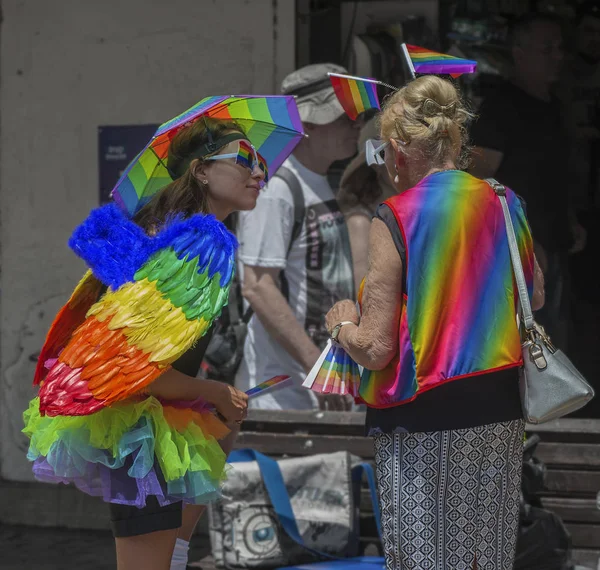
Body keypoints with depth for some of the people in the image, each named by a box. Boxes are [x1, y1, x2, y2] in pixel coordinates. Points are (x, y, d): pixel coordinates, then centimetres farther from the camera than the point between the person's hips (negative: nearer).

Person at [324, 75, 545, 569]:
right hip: (501, 409, 5)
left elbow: (376, 350, -15)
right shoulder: (505, 204, 2)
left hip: (426, 420, -5)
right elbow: (536, 298, 19)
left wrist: (343, 324, 5)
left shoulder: (395, 221, -13)